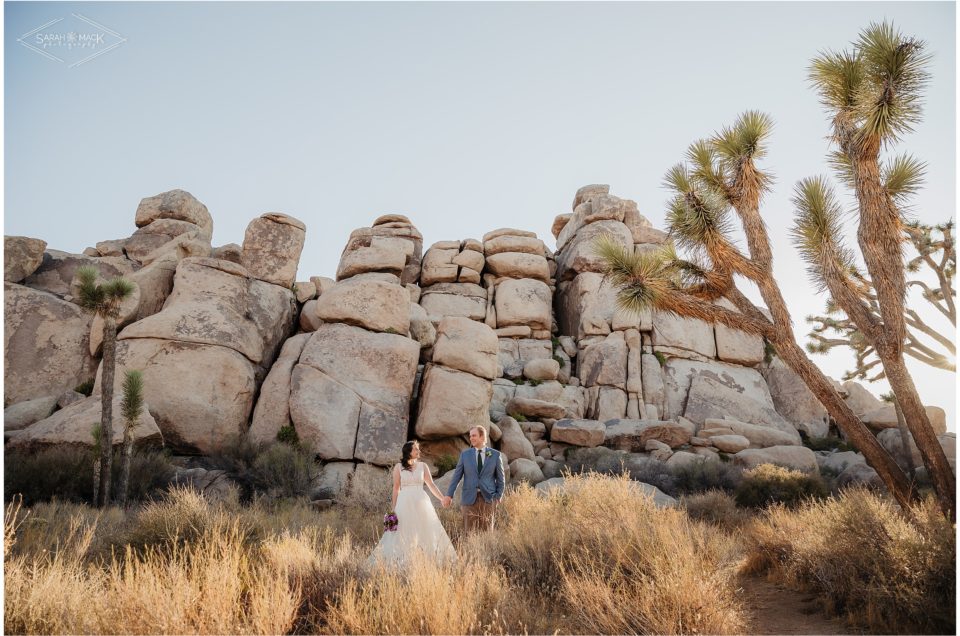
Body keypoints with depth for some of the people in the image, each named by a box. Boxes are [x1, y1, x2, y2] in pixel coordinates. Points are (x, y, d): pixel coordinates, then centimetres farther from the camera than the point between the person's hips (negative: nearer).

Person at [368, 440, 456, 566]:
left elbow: (431, 485, 7)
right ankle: (400, 561, 12)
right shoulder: (398, 467, 2)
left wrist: (443, 499, -2)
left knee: (426, 532, 1)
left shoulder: (422, 466, 6)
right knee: (403, 534, 1)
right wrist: (393, 508, 1)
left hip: (421, 503, 2)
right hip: (405, 503, -2)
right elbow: (396, 488, 4)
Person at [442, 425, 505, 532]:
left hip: (488, 498, -1)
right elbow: (457, 476, 3)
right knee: (470, 531, 2)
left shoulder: (496, 455, 2)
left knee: (486, 531, 3)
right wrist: (449, 495, -4)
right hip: (469, 498, 1)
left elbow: (500, 477, 6)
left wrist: (498, 497, 0)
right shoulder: (465, 454, 4)